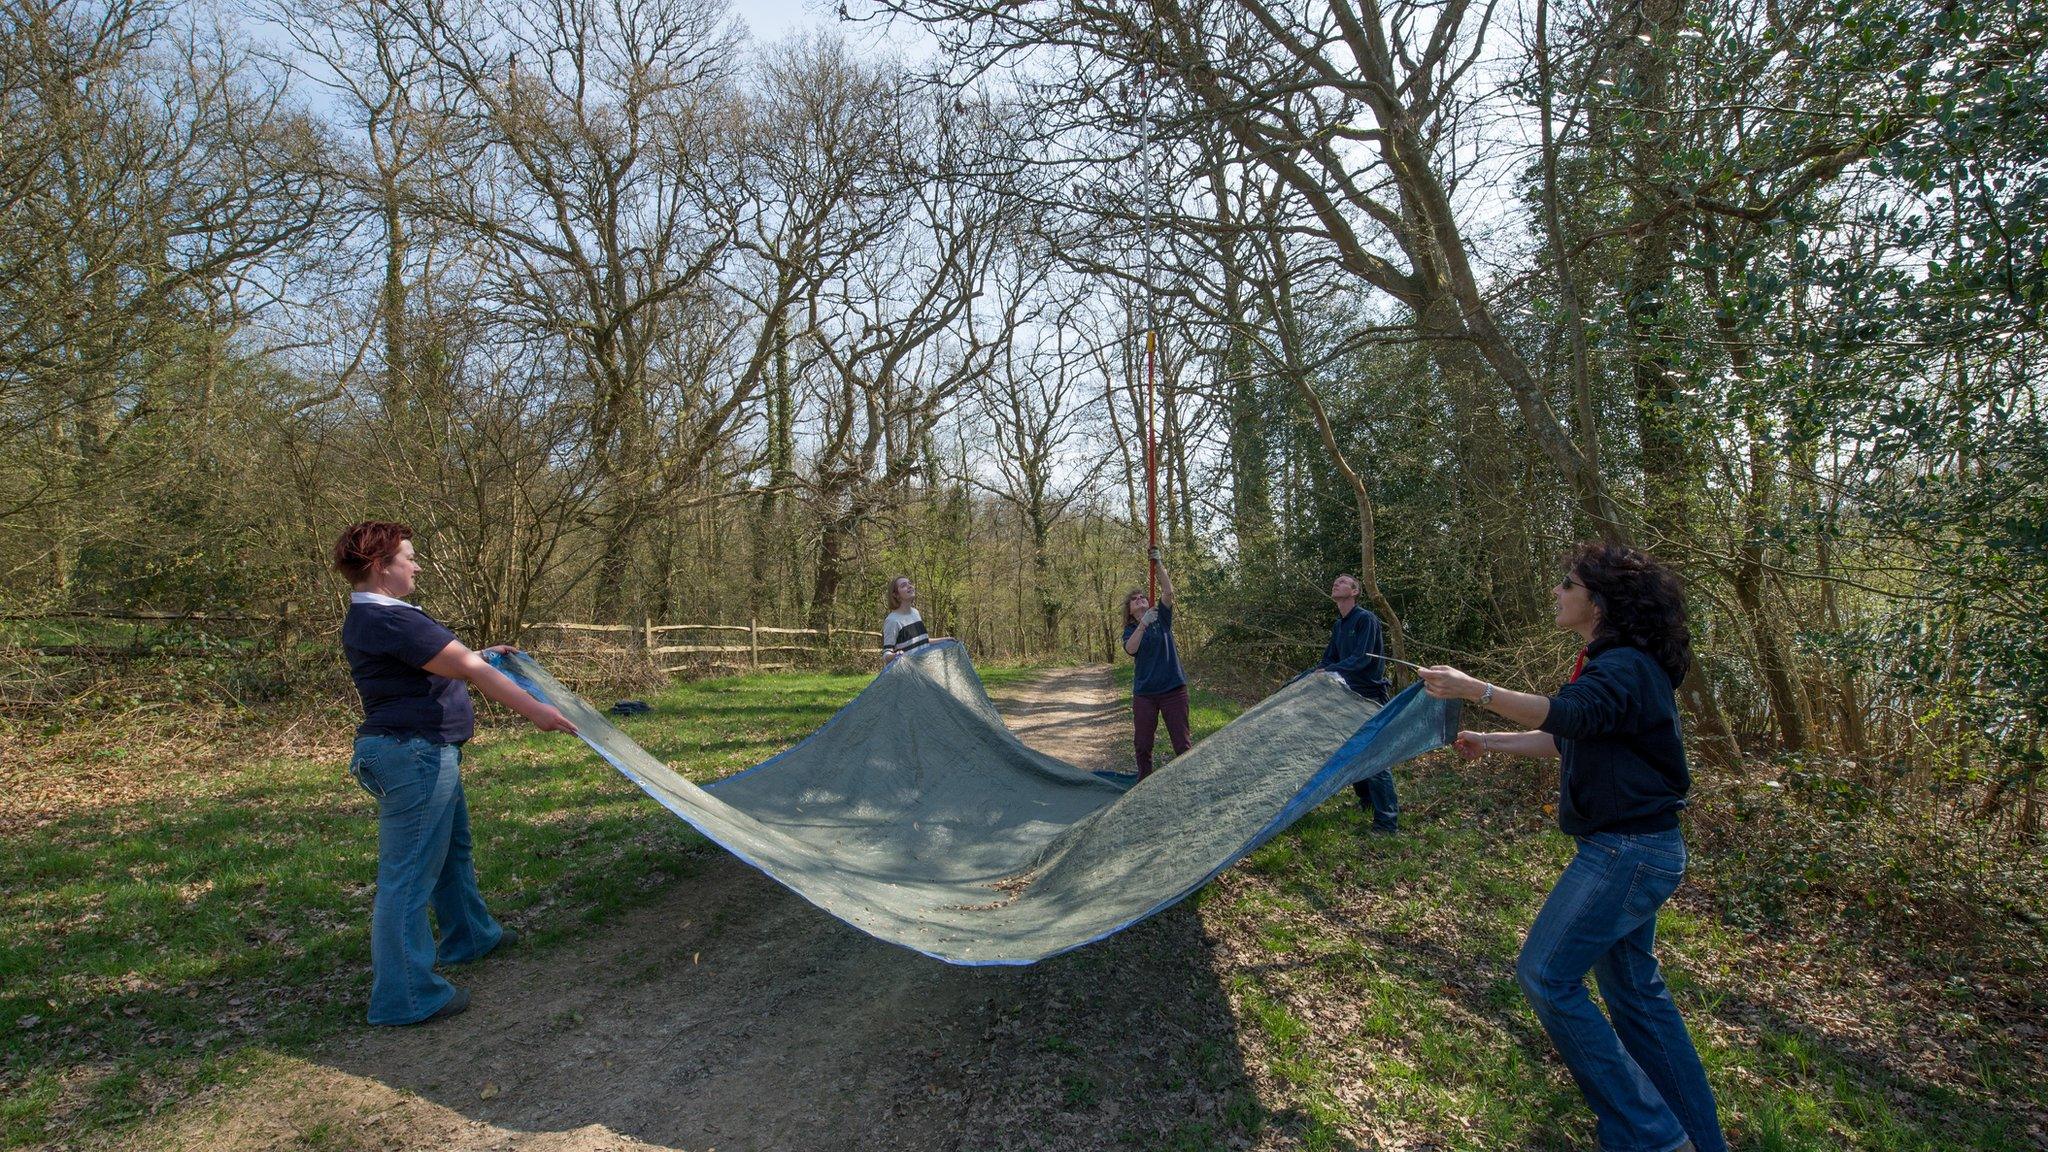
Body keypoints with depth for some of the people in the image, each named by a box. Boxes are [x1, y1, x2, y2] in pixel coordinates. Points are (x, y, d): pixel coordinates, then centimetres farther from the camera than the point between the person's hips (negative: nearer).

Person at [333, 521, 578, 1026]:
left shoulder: (366, 619, 13)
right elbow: (468, 670, -25)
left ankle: (470, 937, 42)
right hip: (414, 755, -11)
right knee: (410, 873, -3)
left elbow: (443, 662, 25)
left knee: (454, 850, 24)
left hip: (420, 753, 11)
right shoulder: (390, 620, -21)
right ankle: (405, 996, 6)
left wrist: (483, 655, 29)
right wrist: (534, 710, -25)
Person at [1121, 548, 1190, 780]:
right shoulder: (1130, 630, 6)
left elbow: (1168, 591, -10)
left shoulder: (1162, 618, 6)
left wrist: (1157, 563, -14)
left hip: (1174, 689, -1)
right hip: (1144, 693, 1)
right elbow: (1131, 649, -18)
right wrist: (1144, 624, -26)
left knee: (1182, 743, 0)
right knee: (1143, 744, 7)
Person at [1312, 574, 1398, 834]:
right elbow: (1328, 660, 16)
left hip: (1370, 696, -9)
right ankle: (1367, 801, 33)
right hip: (1349, 696, 9)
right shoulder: (1338, 625, 13)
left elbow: (1362, 658, -22)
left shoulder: (1366, 619, -13)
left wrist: (1329, 671, -27)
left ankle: (1387, 822, -7)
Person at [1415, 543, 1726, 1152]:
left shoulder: (1625, 666, -20)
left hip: (1627, 852, -10)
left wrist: (1474, 689, -43)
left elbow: (1567, 716, -41)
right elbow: (1567, 738, 23)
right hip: (1638, 848, 10)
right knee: (1632, 984, 20)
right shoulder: (1615, 664, 13)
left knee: (1546, 975, -5)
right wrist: (1491, 742, 25)